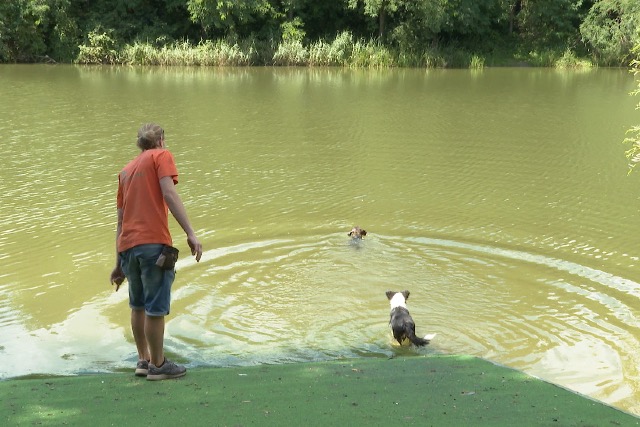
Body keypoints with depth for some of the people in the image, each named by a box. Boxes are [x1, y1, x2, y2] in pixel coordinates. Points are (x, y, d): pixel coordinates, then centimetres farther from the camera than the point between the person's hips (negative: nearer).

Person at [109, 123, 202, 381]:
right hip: (153, 243, -7)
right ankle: (158, 365, 10)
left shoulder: (126, 170, 26)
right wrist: (191, 233, -17)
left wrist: (119, 263, 24)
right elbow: (169, 193, -11)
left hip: (127, 245, 7)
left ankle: (143, 360, 27)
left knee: (138, 306, 19)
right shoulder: (162, 156, 7)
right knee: (156, 308, 1)